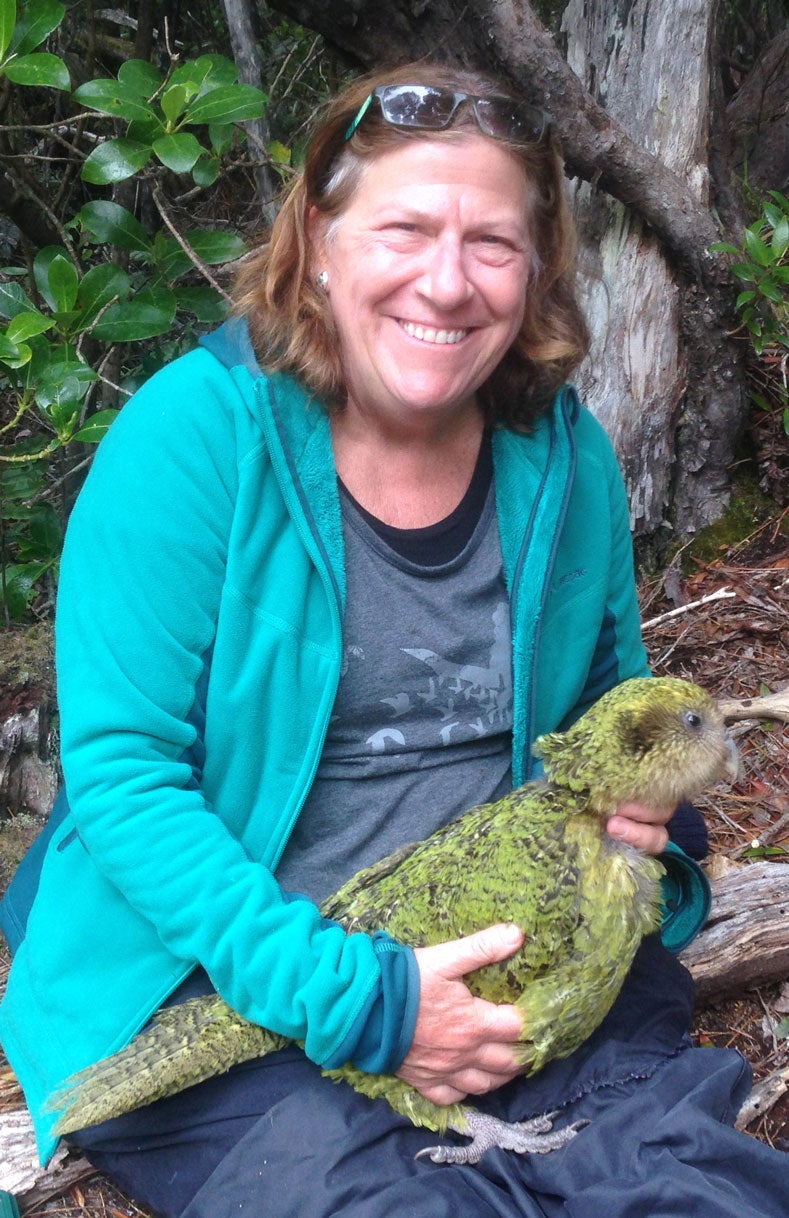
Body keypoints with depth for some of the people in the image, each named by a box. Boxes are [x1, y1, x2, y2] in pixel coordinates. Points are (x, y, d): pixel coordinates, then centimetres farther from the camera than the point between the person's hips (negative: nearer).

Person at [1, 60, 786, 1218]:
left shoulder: (564, 456, 3)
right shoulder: (195, 434, -12)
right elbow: (122, 771, -14)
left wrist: (636, 806, -5)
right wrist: (346, 992, -22)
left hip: (513, 963, 4)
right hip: (214, 976, -3)